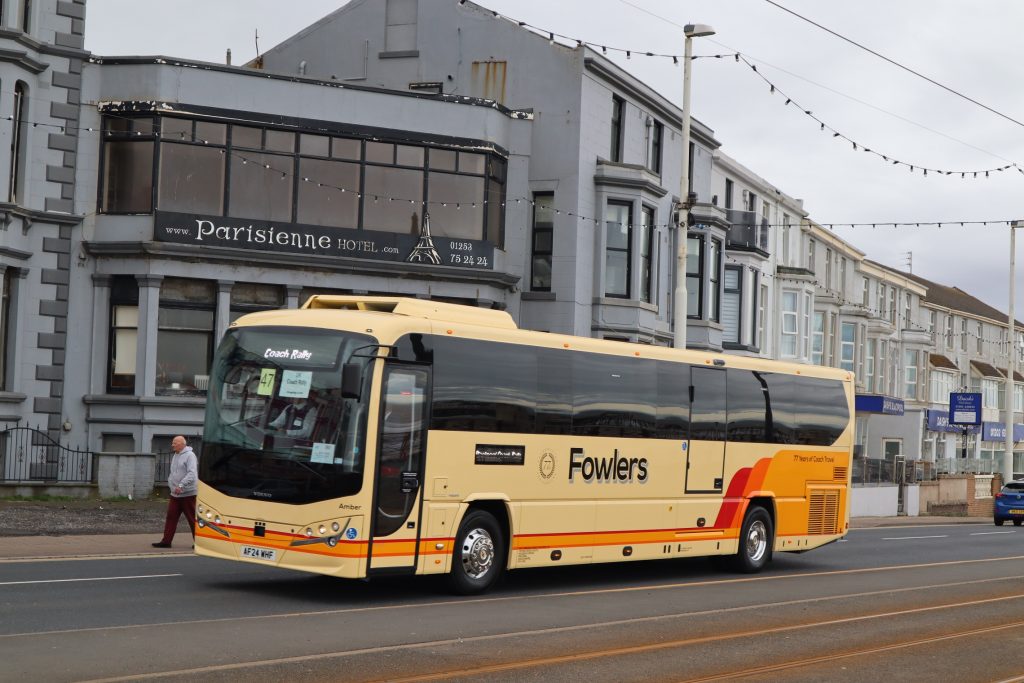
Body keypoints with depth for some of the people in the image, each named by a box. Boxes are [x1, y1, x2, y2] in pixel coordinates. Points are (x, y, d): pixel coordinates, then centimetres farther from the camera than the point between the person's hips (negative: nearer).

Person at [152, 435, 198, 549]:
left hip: (188, 493, -8)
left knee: (193, 518, 0)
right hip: (175, 494, 8)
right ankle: (166, 541, 6)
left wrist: (181, 485, -30)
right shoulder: (175, 456, 16)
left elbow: (192, 474, -22)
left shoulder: (189, 455, -12)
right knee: (171, 517, 4)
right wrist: (171, 484, 9)